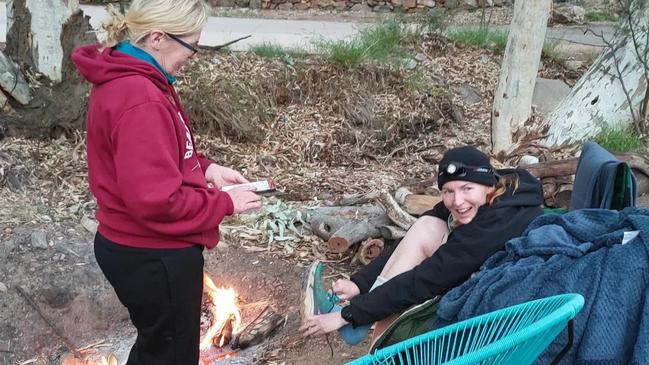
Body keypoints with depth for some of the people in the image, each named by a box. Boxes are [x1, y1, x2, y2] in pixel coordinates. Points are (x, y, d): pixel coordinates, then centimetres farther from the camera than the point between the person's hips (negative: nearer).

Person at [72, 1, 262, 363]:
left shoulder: (123, 80, 5)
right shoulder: (140, 99, -28)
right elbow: (157, 199, -30)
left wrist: (204, 168, 2)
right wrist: (223, 202, -17)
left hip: (140, 247, 10)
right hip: (155, 256, -10)